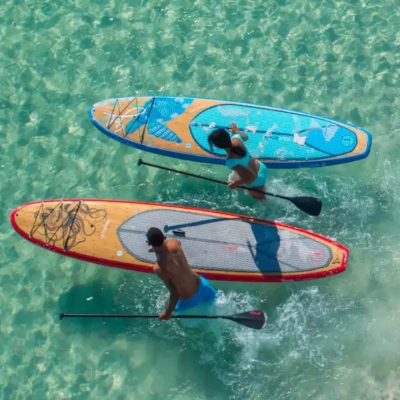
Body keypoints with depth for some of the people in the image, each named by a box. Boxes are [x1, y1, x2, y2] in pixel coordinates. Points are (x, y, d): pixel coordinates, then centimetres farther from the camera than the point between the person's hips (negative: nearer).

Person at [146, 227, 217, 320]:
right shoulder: (174, 243, -18)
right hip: (201, 284, 5)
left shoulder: (159, 268, -34)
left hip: (189, 300, -5)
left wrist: (168, 312, -14)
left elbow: (175, 293, -27)